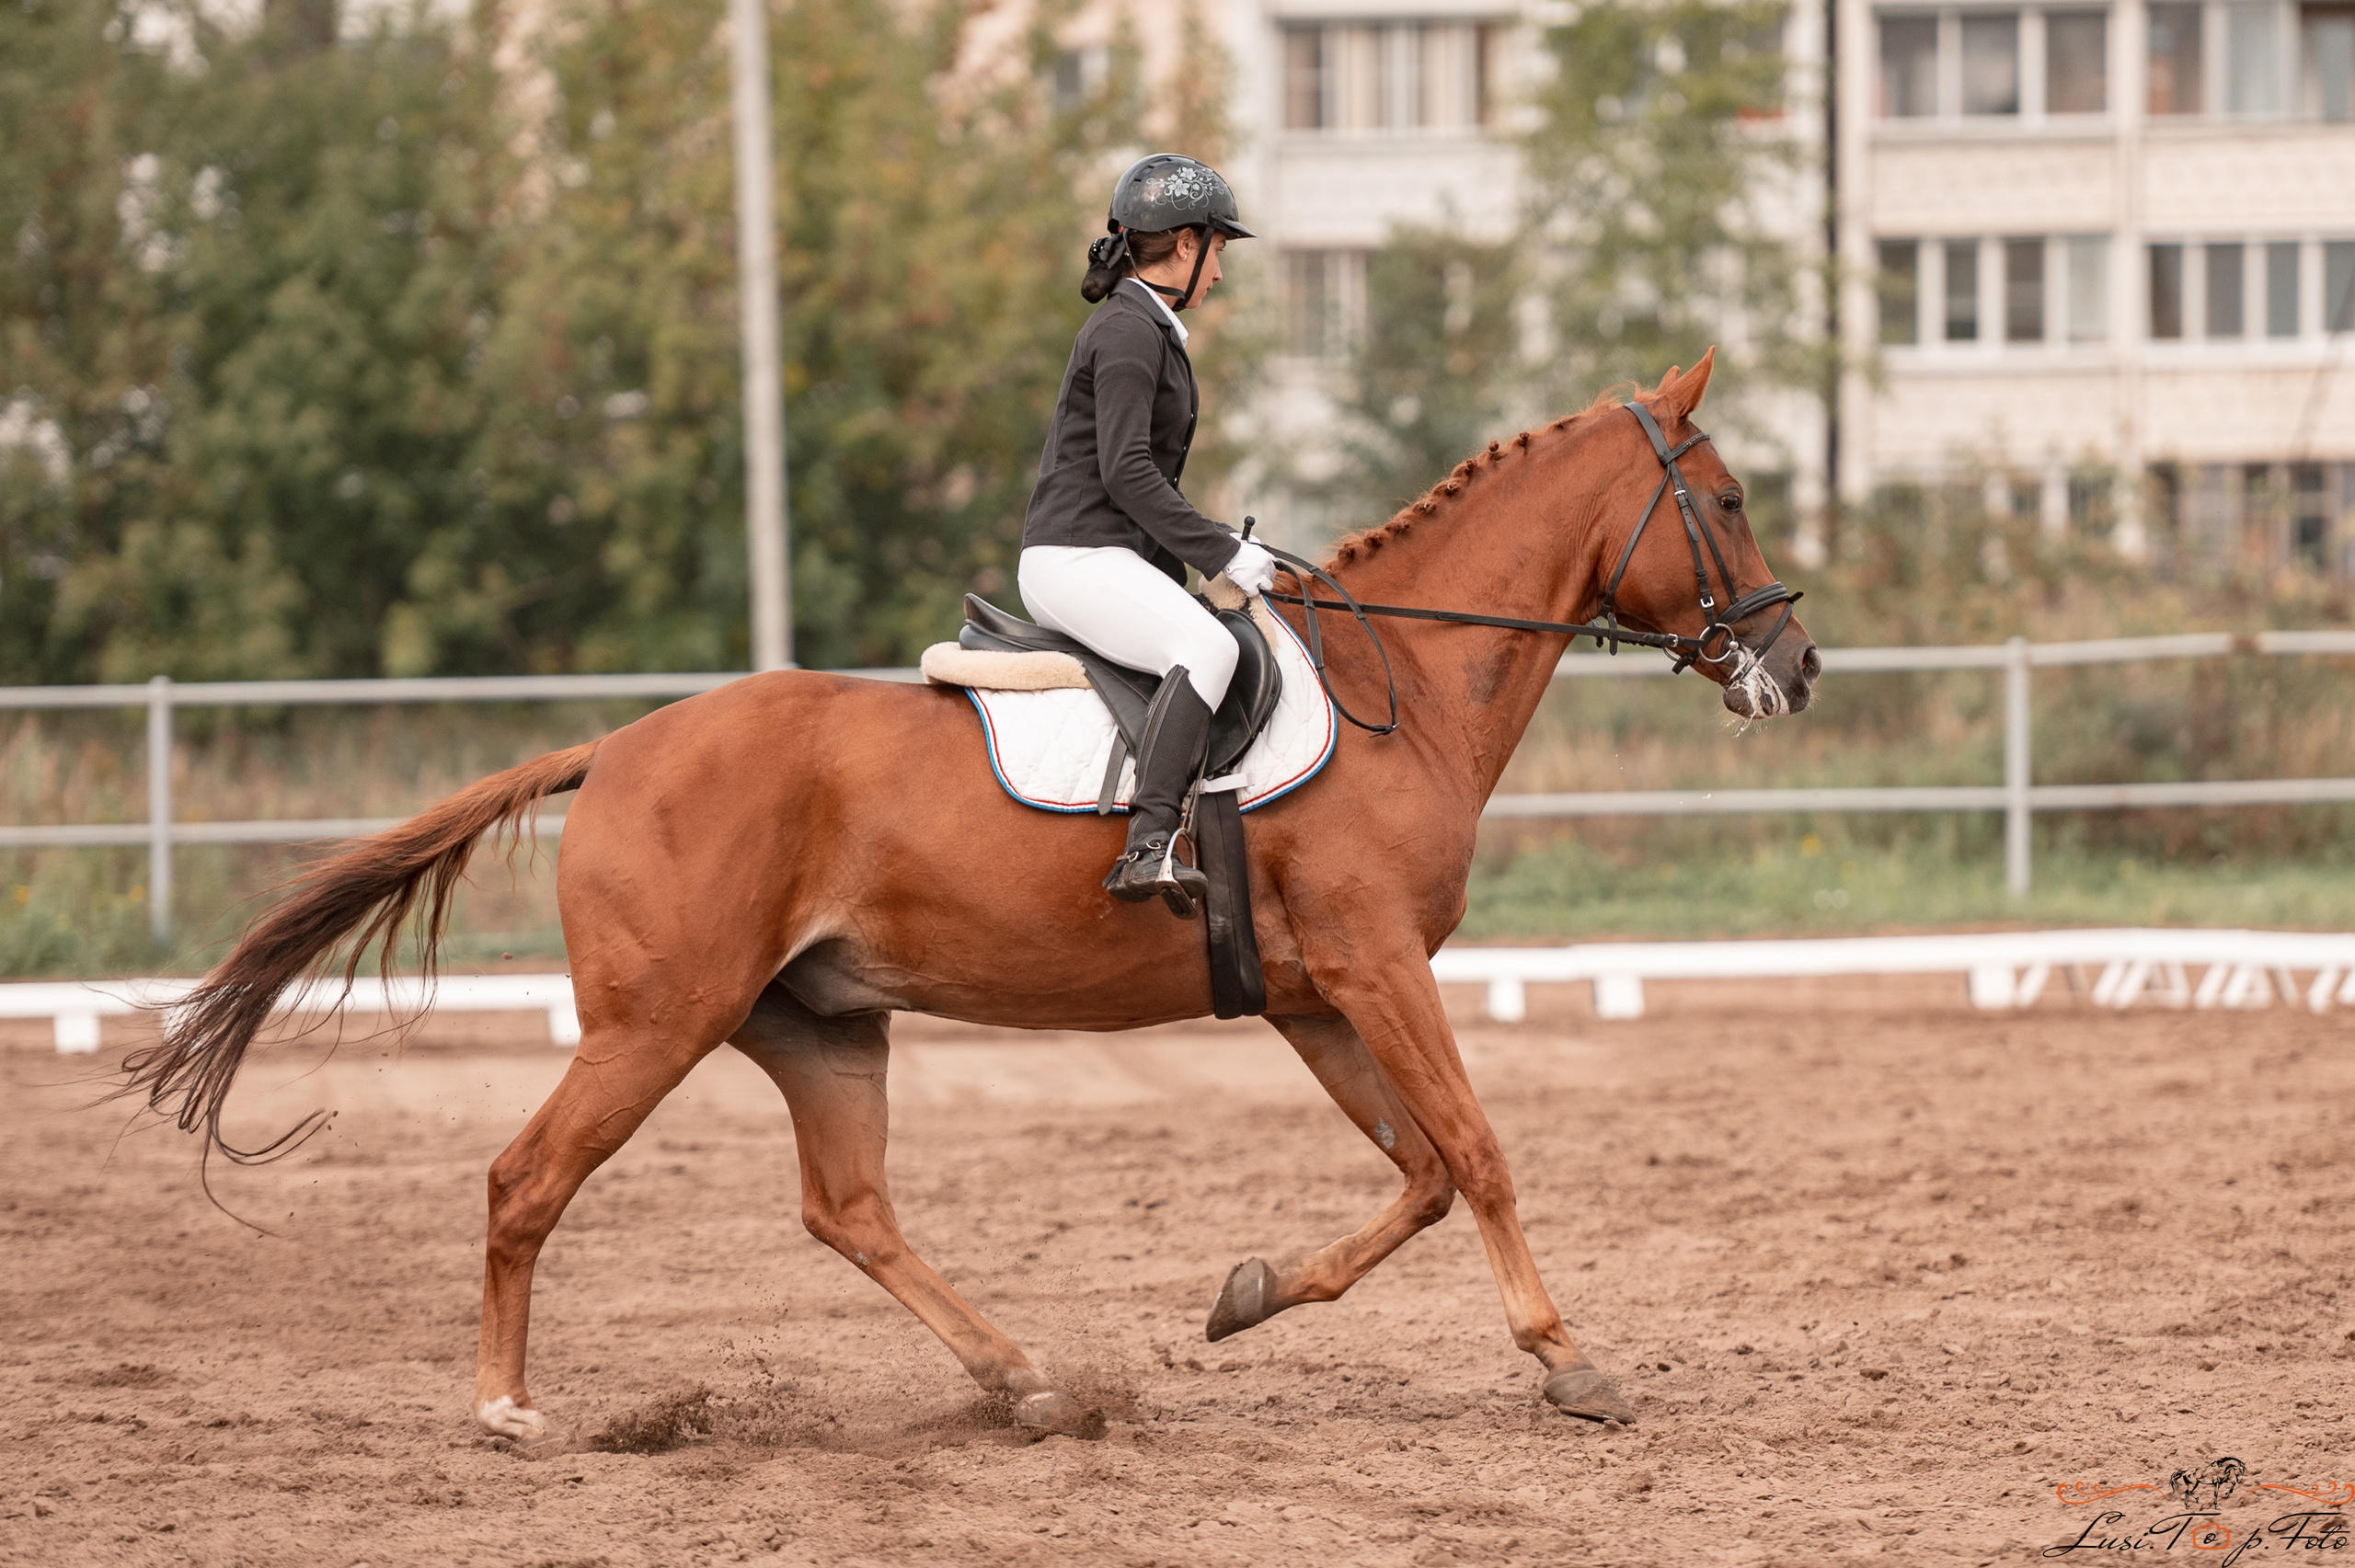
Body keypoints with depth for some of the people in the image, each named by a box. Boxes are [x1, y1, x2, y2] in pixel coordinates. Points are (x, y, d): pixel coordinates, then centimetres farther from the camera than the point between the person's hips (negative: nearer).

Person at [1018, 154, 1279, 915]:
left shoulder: (1150, 331, 22)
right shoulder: (1127, 331, -10)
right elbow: (1127, 472, -19)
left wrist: (1218, 547, 16)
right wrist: (1222, 552, -18)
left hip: (1111, 558, 11)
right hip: (1077, 558, -11)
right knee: (1207, 648, -32)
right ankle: (1149, 847, -44)